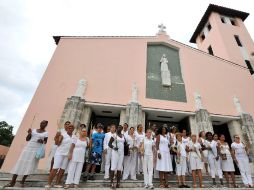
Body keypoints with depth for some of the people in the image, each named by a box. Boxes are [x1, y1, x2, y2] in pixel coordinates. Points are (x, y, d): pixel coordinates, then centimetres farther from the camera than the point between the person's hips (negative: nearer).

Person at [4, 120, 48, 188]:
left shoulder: (46, 133, 2)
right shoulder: (33, 130, 8)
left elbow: (45, 142, 5)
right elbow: (27, 139, 8)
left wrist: (42, 141, -16)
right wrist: (29, 133, -9)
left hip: (37, 149, -2)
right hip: (28, 147, 2)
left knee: (30, 165, -2)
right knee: (20, 163, 0)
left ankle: (23, 181, 14)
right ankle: (12, 182, 10)